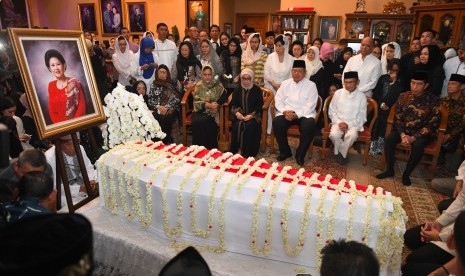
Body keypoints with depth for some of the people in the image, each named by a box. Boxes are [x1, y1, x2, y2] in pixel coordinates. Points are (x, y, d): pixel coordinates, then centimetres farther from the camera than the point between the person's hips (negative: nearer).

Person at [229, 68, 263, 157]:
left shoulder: (257, 90, 4)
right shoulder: (237, 90, 14)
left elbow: (260, 105, -1)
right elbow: (233, 104, 11)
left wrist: (251, 115, -17)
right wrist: (237, 112, -12)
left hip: (253, 115, -2)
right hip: (240, 115, 2)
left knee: (250, 126, -32)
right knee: (237, 126, -28)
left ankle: (248, 153, -22)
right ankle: (234, 150, -14)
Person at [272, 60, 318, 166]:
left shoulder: (311, 85, 3)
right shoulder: (285, 83, 12)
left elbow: (310, 105, -6)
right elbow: (278, 100, 7)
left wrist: (297, 115, -19)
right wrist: (284, 111, -13)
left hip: (304, 114, -2)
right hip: (286, 112, 2)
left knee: (309, 125, -33)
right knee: (277, 122, -28)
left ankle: (300, 154, -12)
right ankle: (285, 151, -7)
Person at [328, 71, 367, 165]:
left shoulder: (361, 96, -2)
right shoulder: (338, 93, 1)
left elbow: (362, 117, -1)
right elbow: (331, 111, 4)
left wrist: (348, 125, -16)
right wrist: (338, 122, -12)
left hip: (353, 124, -1)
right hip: (338, 122, 1)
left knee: (352, 135, -33)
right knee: (334, 134, -30)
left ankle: (341, 153, -7)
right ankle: (339, 152, 0)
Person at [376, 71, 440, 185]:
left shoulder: (433, 101, -10)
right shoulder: (403, 97, -2)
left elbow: (432, 125, -11)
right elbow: (398, 119, -1)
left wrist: (413, 137, -22)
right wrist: (402, 134, -18)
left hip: (421, 133, -2)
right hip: (404, 130, 3)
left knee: (418, 145, -34)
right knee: (389, 139, -25)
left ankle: (406, 174, -14)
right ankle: (389, 170, -9)